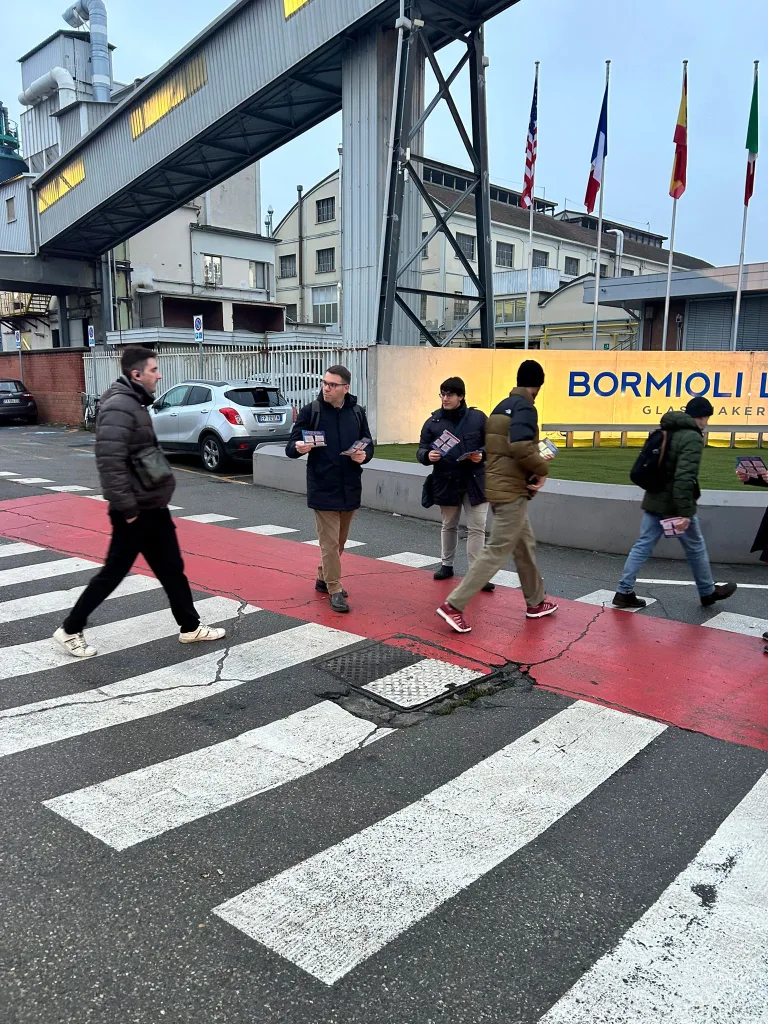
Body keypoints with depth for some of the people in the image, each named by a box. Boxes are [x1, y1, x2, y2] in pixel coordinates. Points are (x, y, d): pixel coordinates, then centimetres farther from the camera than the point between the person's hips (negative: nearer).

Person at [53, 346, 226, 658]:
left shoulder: (135, 403, 12)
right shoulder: (119, 407, -20)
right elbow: (110, 463, -27)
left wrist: (140, 505, 18)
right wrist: (127, 509, -23)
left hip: (152, 507, 9)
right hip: (136, 511, -9)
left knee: (172, 569, 14)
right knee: (113, 572, 3)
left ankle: (190, 627, 25)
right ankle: (70, 630, 18)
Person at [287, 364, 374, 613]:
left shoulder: (357, 413, 3)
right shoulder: (311, 411, -7)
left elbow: (369, 444, 10)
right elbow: (290, 447, -7)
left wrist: (364, 455, -13)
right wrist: (299, 448, -30)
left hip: (350, 488, 4)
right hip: (323, 488, -4)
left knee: (340, 540, 17)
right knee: (329, 541, -2)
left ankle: (323, 579, 36)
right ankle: (335, 590, 9)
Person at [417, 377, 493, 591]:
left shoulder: (478, 418, -3)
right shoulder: (433, 422, 0)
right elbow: (421, 450, 0)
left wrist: (482, 454, -18)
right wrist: (428, 456, -22)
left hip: (475, 482, -1)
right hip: (446, 483, 1)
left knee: (477, 528, -1)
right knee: (449, 526, 16)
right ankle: (447, 564, 33)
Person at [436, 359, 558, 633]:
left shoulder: (502, 406, 14)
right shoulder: (525, 407, -13)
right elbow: (520, 446, -28)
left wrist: (535, 461, 10)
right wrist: (542, 468, -12)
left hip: (498, 485, 10)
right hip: (511, 489, -9)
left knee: (525, 546, 20)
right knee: (497, 552, -5)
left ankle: (536, 602, 32)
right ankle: (453, 605, -6)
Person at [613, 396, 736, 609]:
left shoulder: (664, 432, 12)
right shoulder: (692, 438, -15)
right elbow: (685, 478, -25)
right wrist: (684, 512, -26)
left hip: (653, 502, 7)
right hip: (674, 505, -7)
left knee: (643, 546, 7)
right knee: (696, 548, 12)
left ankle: (624, 592, 3)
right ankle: (708, 592, 29)